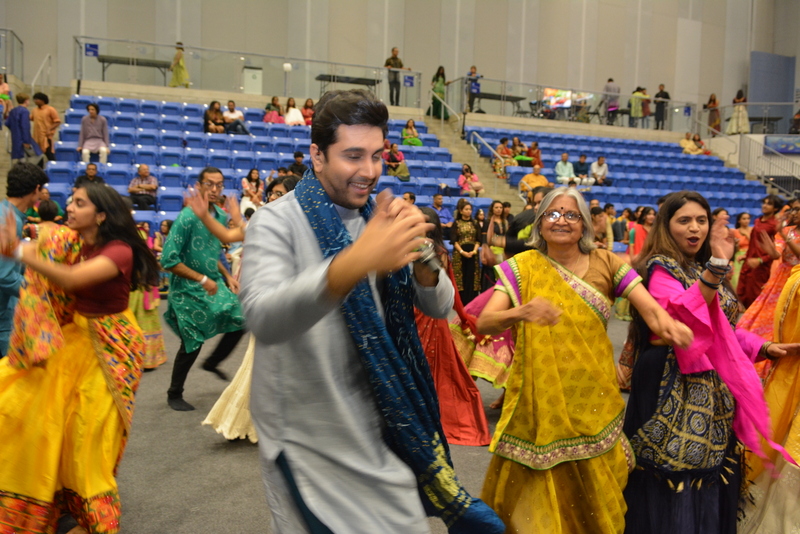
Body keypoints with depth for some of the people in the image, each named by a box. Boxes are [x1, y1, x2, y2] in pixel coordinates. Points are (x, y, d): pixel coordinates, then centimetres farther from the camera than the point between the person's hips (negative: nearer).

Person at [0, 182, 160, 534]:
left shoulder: (119, 251, -22)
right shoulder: (66, 241, 1)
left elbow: (71, 279, -35)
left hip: (107, 347, -7)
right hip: (70, 338, 7)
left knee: (89, 430, 0)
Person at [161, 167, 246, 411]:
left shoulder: (221, 216, 3)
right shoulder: (187, 217, -20)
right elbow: (169, 260, -22)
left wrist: (227, 276, 5)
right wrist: (202, 279, -21)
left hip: (215, 285, 7)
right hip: (189, 291, -7)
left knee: (240, 322, 8)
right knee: (193, 343, 1)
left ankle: (212, 362, 32)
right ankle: (174, 395, 23)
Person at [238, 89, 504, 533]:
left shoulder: (380, 219, 3)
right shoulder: (277, 223, -14)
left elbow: (439, 306, 1)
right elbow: (263, 319, -33)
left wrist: (418, 253, -21)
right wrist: (355, 262, -49)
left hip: (379, 426, 5)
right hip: (309, 441, -5)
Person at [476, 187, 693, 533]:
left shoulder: (605, 263, 2)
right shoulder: (522, 267, -2)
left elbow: (651, 307, -8)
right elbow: (484, 323, -14)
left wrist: (667, 323, -31)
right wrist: (519, 313, -34)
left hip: (593, 398, 1)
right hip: (540, 398, -1)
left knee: (592, 497, 13)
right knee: (536, 497, 8)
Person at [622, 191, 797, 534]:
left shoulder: (706, 270, 13)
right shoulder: (660, 268, -12)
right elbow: (678, 317, -32)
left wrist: (763, 348, 7)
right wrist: (717, 267, -40)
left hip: (716, 389, 8)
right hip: (674, 391, -8)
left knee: (713, 481, 15)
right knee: (675, 490, -2)